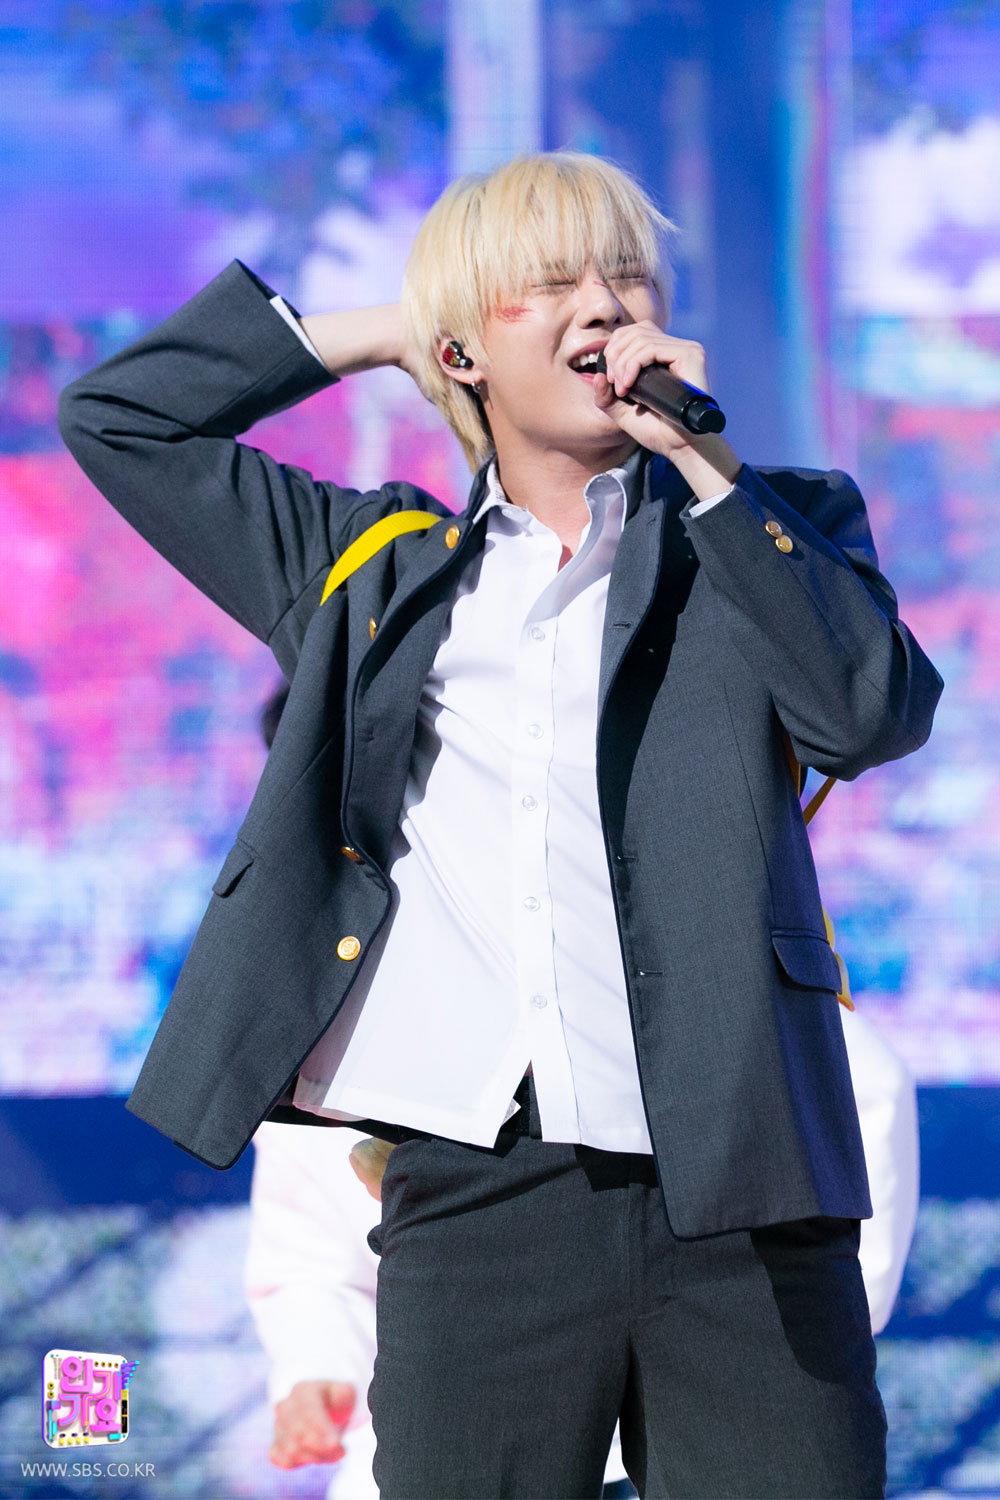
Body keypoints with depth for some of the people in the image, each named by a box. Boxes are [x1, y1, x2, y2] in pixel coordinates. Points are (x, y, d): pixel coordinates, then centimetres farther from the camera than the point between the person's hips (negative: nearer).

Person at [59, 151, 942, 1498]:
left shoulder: (775, 532, 13)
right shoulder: (379, 570, 18)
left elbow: (876, 711, -6)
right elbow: (116, 418, 21)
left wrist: (702, 455, -5)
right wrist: (372, 333, 17)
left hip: (735, 1204, -1)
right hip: (477, 1203, 1)